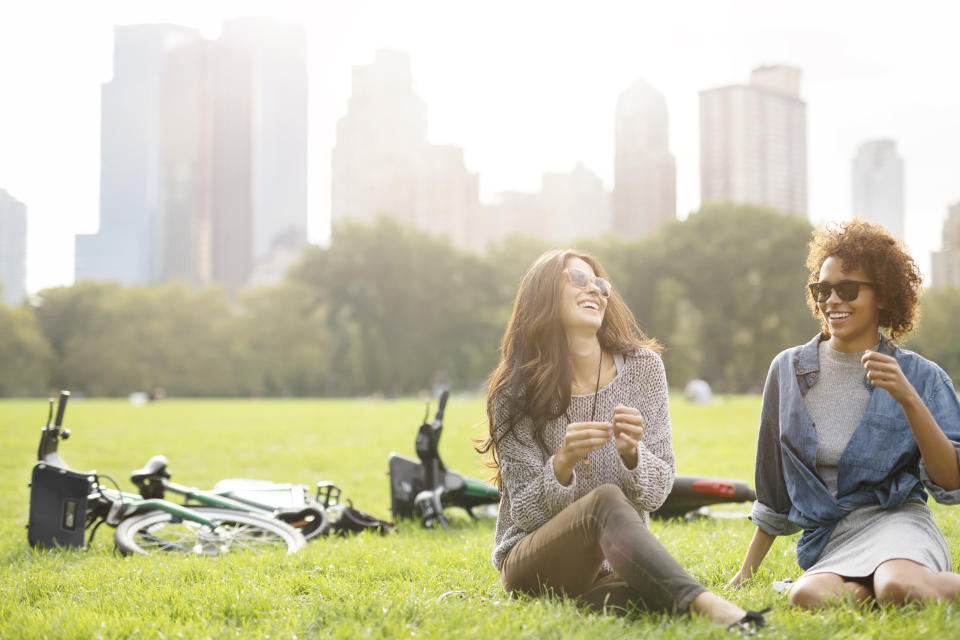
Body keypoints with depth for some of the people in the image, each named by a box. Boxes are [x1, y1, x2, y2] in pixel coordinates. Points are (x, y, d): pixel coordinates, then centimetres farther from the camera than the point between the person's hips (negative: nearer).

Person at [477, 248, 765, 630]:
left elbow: (656, 492, 1)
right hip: (532, 565, -2)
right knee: (607, 501, -36)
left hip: (615, 565, 2)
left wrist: (631, 453, -22)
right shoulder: (515, 392, -6)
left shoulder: (643, 367, 0)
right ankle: (704, 604, -47)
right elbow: (527, 513, -7)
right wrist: (562, 463, -28)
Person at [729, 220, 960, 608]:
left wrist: (908, 399, -17)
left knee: (899, 589, -39)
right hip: (827, 540, 3)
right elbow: (774, 491, 19)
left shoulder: (920, 376, 3)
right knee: (807, 598, -34)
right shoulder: (788, 370, 11)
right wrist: (746, 574, 19)